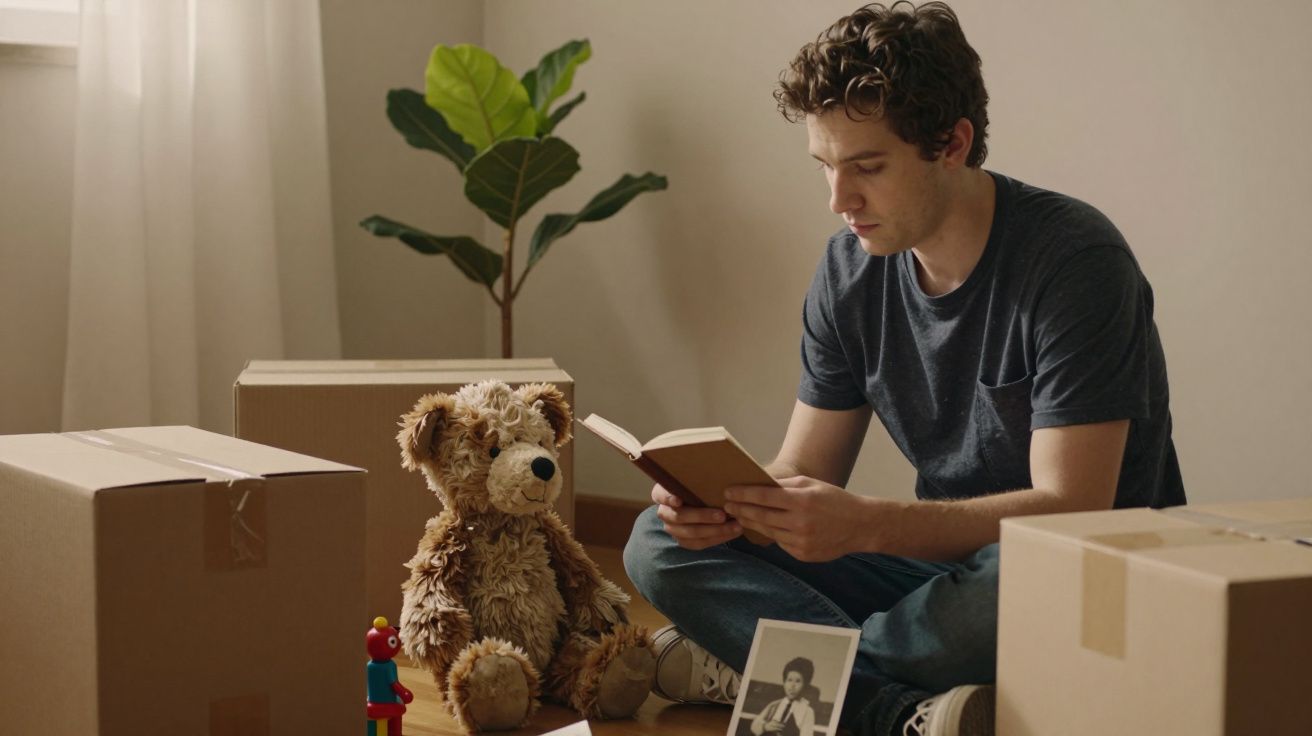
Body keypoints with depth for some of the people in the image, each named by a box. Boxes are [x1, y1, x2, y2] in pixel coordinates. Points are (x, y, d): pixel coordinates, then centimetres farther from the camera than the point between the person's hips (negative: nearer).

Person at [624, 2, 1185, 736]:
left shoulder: (1073, 260, -19)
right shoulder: (851, 270, 0)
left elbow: (1069, 509, -25)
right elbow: (803, 475, 4)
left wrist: (863, 522, -36)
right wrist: (724, 502, -21)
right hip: (944, 559, 6)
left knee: (1012, 582, -42)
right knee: (661, 543, -10)